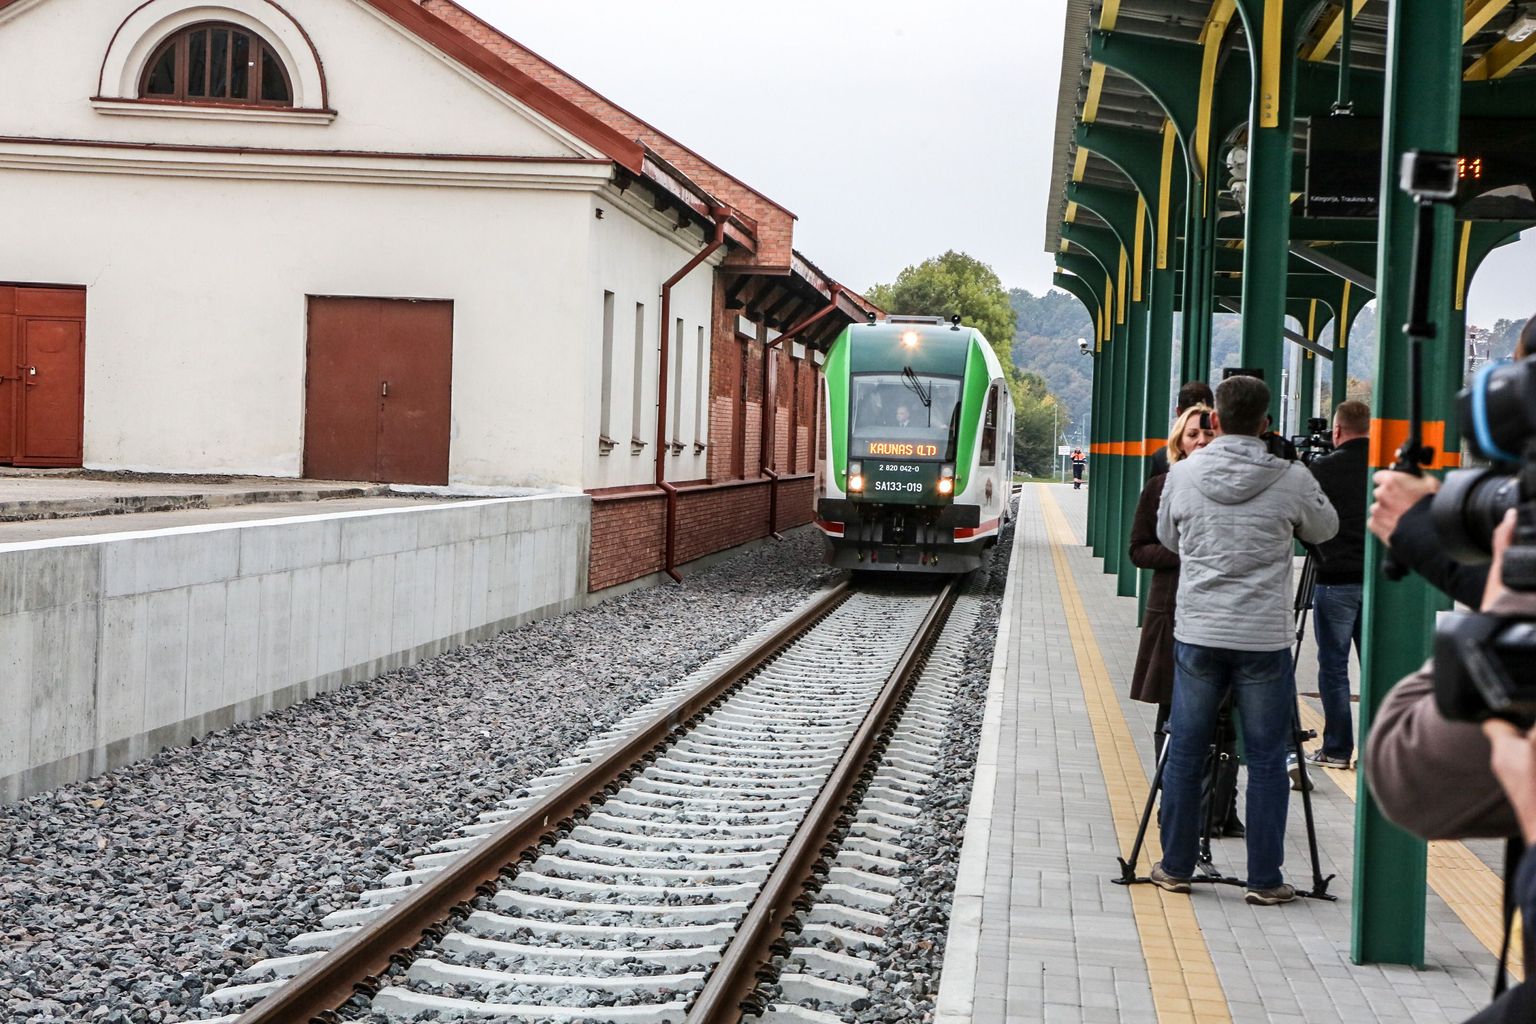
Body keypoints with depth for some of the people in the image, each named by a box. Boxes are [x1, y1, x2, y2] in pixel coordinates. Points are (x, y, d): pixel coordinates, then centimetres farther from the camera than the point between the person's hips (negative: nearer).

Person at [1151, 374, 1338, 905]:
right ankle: (1265, 880, 9)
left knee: (1184, 753, 11)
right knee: (1267, 762, 6)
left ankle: (1175, 867, 17)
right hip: (1264, 640, -2)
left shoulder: (1183, 474, -1)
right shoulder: (1292, 479, -6)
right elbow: (1324, 529, 13)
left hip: (1196, 635, 2)